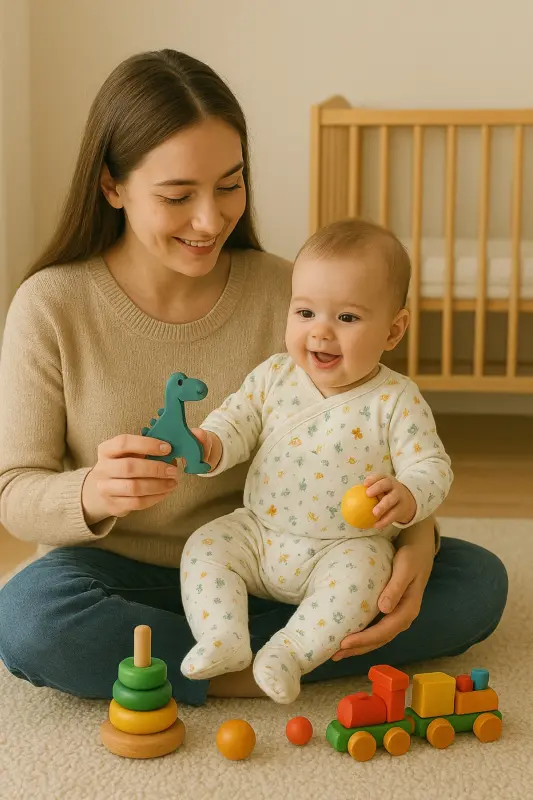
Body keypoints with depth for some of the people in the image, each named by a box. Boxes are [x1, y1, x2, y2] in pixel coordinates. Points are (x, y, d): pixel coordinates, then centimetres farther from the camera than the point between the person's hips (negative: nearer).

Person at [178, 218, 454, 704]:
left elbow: (432, 467, -12)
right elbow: (237, 421, 3)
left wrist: (407, 498, -35)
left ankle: (290, 651, -27)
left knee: (359, 574, -31)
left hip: (347, 547, -4)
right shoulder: (274, 377, -1)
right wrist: (208, 444, -22)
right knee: (205, 547, -14)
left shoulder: (398, 401, -11)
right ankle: (223, 639, -19)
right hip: (258, 534, 4)